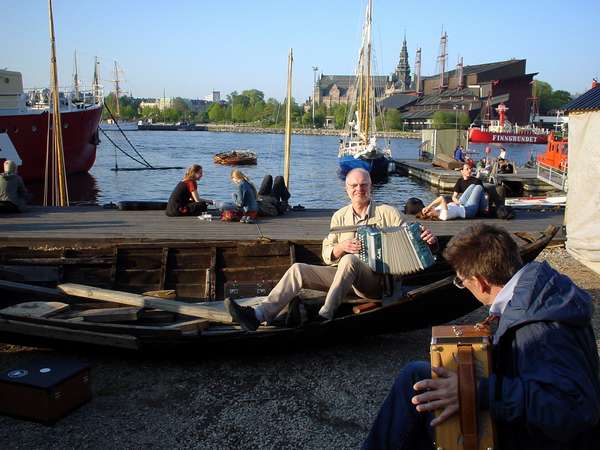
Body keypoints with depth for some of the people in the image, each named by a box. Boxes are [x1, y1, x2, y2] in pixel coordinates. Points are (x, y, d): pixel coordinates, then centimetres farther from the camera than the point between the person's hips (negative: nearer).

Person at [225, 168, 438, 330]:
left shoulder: (387, 213, 4)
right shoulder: (340, 216, 15)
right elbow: (327, 256, 11)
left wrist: (426, 238, -24)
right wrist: (342, 246, -11)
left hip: (376, 279, -4)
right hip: (343, 273, 4)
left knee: (349, 260, -37)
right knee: (298, 269, -15)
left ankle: (324, 317, -38)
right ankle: (259, 315, -29)